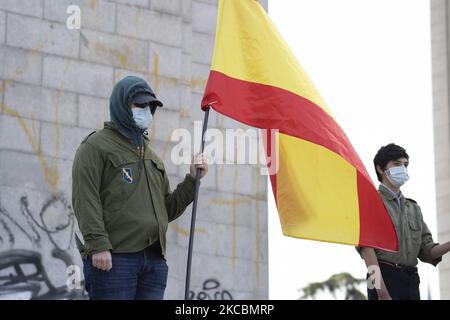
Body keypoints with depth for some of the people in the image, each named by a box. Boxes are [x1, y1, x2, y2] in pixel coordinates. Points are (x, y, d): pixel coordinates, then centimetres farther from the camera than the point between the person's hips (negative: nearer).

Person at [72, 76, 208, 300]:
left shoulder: (151, 155, 25)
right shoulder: (96, 145, 2)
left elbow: (167, 209, 25)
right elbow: (85, 199, -9)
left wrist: (192, 180, 12)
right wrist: (97, 245, -20)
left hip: (154, 259, 7)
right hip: (113, 258, -7)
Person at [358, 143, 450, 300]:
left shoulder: (413, 208, 24)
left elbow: (426, 250, 19)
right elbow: (366, 246, -10)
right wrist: (381, 290, -22)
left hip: (411, 279, 7)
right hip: (385, 275, -6)